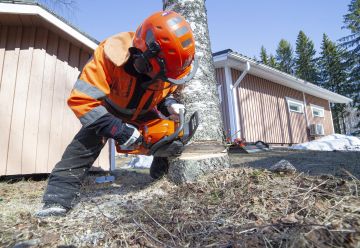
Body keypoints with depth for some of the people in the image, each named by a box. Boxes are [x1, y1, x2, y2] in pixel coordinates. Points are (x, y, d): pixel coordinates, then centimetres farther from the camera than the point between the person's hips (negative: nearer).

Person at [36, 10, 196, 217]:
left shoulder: (165, 62, -23)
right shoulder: (111, 55, -40)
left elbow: (166, 90, -2)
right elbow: (82, 100, -41)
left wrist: (169, 105, -26)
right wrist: (120, 131, -42)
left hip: (143, 112, 4)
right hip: (110, 109, -4)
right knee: (88, 141, -21)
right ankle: (59, 198, -14)